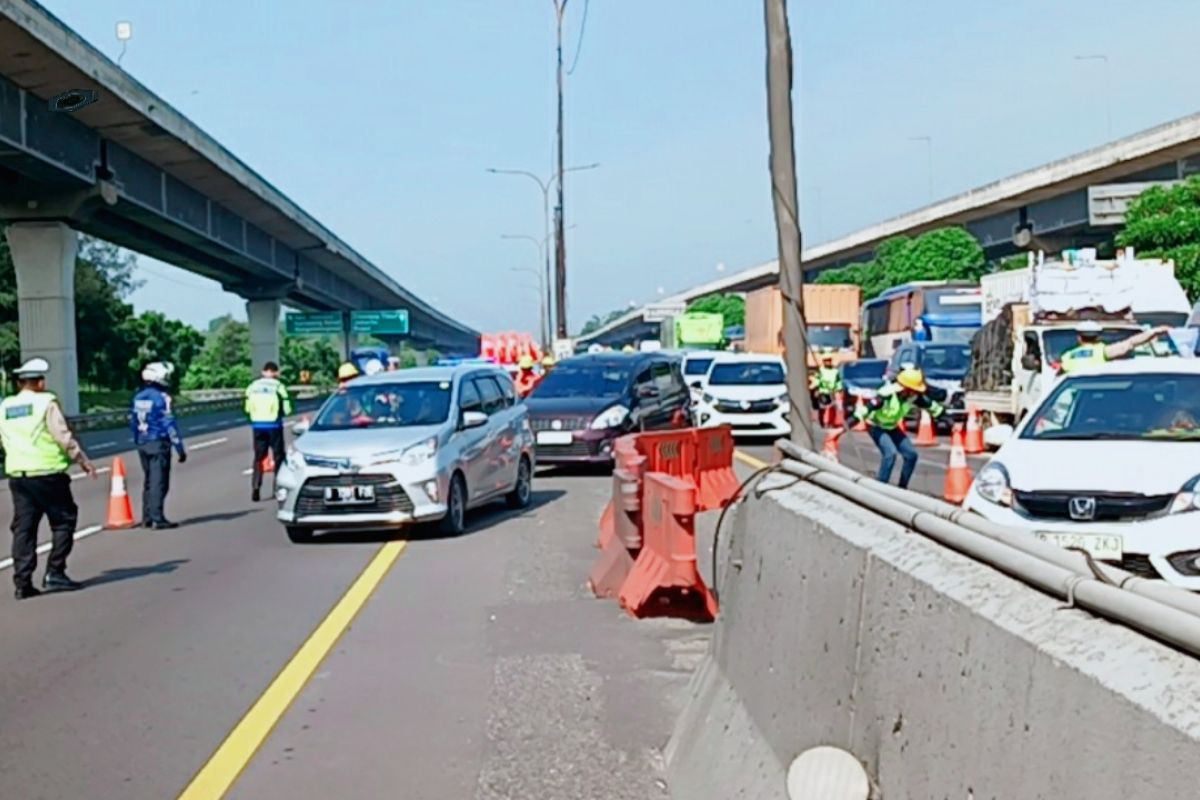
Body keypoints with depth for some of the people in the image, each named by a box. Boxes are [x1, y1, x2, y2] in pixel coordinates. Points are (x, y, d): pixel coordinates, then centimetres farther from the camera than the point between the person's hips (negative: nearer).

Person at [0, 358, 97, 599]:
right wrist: (83, 461, -3)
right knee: (64, 521, 5)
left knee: (23, 528, 8)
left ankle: (22, 582, 6)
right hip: (48, 474, -6)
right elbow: (64, 436, -11)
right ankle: (54, 573, -1)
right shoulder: (46, 403, -7)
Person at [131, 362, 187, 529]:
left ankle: (147, 518, 21)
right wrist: (180, 447, -13)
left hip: (142, 444, 8)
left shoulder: (138, 397, 9)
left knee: (148, 480, 16)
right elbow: (169, 424, -16)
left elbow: (133, 423, 15)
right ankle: (157, 518, -9)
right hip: (159, 443, -8)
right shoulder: (161, 398, -14)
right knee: (159, 482, -6)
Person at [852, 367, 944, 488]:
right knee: (890, 452, -28)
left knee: (911, 454, -2)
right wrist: (854, 419, -52)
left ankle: (902, 488, 12)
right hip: (876, 426, -7)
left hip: (892, 427, 7)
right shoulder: (888, 394, -34)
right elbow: (869, 405, -42)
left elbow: (930, 405, 3)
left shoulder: (913, 397, -13)